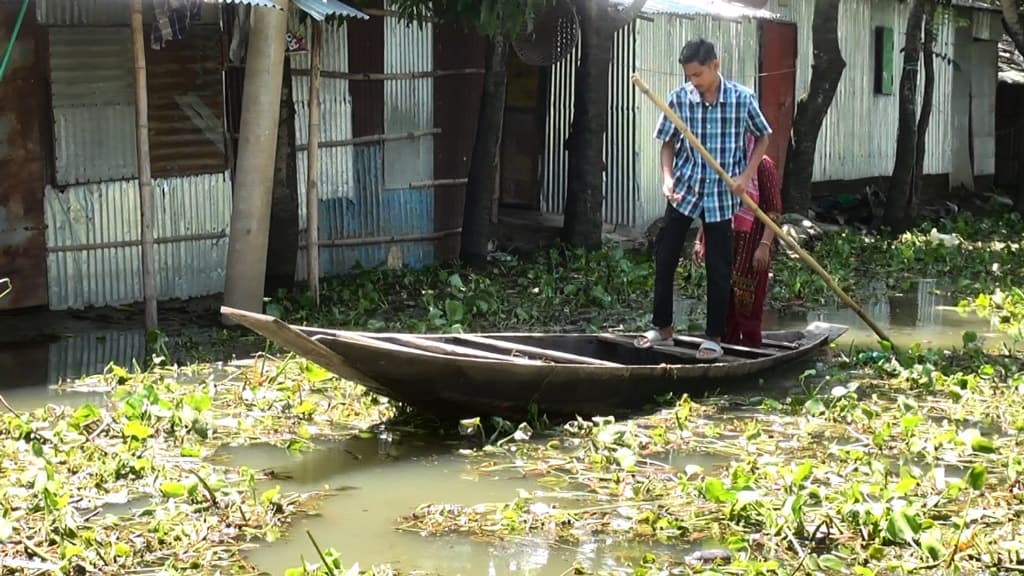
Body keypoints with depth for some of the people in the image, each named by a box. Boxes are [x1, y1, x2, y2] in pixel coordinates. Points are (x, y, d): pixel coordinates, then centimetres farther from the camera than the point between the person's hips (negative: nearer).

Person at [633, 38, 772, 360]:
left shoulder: (742, 99, -9)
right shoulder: (678, 98, -7)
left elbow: (762, 137, 6)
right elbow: (668, 142, 5)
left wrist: (747, 175, -6)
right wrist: (667, 177, -10)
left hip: (722, 195, -2)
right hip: (684, 191, 2)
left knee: (719, 269, 4)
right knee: (664, 259, 6)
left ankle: (714, 337, 16)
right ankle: (662, 327, 21)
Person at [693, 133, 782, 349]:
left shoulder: (763, 165, -7)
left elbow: (774, 211, -11)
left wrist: (764, 246, -18)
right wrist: (699, 240, 15)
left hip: (750, 246, -6)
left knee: (747, 305, -2)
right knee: (724, 300, 10)